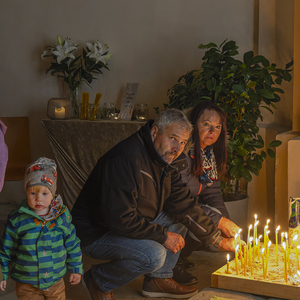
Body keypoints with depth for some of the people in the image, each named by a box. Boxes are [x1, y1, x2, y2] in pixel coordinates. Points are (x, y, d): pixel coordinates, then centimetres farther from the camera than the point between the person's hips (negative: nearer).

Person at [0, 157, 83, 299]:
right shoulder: (16, 219, -12)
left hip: (55, 281, 2)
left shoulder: (62, 216, -7)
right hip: (26, 284, -2)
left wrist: (76, 269, 9)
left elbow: (72, 244, 4)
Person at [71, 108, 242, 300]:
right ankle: (98, 281, -4)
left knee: (178, 219, 4)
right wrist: (163, 236, -21)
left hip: (131, 224, 9)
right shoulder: (126, 158, -28)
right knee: (153, 254, -28)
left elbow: (184, 205, 5)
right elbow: (120, 219, -32)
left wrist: (220, 240, 3)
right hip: (96, 233, -9)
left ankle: (159, 279, 11)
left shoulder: (163, 162, 2)